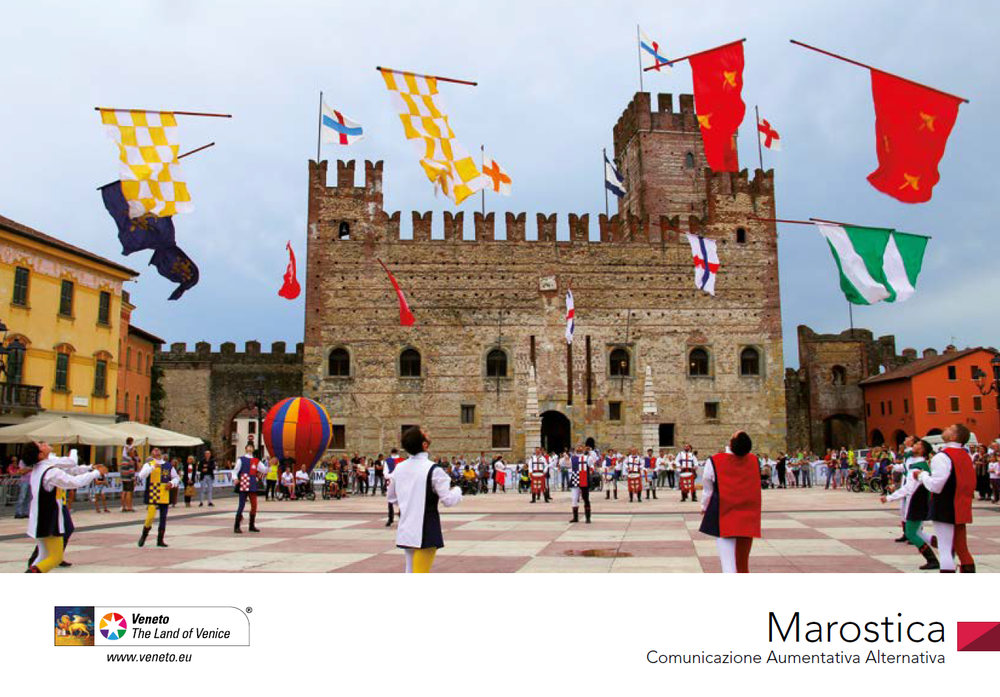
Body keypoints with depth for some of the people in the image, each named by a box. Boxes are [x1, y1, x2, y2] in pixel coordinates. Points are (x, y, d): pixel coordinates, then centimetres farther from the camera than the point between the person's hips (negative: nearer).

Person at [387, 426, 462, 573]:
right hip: (426, 532, -7)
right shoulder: (433, 470, -17)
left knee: (410, 573, 19)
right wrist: (457, 490, 6)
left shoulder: (399, 468, 3)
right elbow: (449, 500, -14)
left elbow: (392, 498, 16)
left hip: (405, 531, 7)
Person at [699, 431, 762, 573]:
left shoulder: (714, 462, -14)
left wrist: (705, 508, 19)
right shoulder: (754, 461, -5)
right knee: (743, 564, 19)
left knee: (728, 563, -1)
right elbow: (755, 488, 7)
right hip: (749, 519, 4)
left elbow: (708, 491, -1)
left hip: (724, 518, -3)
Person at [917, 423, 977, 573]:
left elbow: (935, 486, -21)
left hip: (945, 509, -8)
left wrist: (922, 475, -4)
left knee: (945, 549, -3)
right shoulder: (965, 455, 11)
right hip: (961, 509, 8)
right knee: (961, 548, 16)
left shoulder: (942, 457, -17)